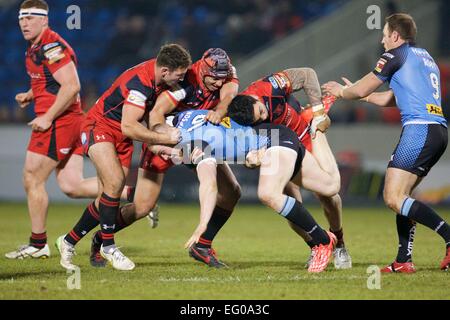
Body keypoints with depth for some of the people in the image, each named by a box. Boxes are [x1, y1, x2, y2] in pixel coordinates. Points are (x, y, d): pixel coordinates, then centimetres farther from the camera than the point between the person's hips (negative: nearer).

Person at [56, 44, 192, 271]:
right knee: (115, 181, -25)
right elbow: (129, 127, -33)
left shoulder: (158, 75, -5)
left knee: (107, 197, 3)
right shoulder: (140, 83, -30)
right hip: (99, 127, -8)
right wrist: (164, 138, -26)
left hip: (122, 138, 8)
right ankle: (108, 246, -13)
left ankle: (69, 241, 18)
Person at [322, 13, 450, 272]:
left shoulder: (396, 55, 1)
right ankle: (404, 261, 7)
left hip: (419, 129, -9)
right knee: (401, 196, 13)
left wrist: (342, 92, 25)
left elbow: (361, 90, 4)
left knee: (394, 198, -12)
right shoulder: (426, 58, 27)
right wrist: (363, 94, 43)